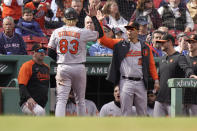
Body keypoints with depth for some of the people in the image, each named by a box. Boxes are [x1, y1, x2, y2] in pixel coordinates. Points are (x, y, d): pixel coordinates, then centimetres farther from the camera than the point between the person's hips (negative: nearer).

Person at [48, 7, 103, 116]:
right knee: (80, 100, 12)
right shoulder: (82, 33, -5)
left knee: (61, 99, -4)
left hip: (63, 68, 0)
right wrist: (94, 17, 15)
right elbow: (100, 33, 8)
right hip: (79, 68, 0)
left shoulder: (57, 32, 0)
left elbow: (50, 53, 4)